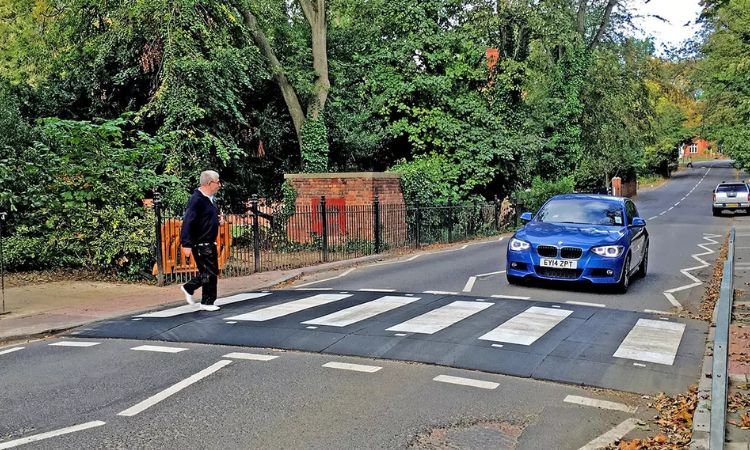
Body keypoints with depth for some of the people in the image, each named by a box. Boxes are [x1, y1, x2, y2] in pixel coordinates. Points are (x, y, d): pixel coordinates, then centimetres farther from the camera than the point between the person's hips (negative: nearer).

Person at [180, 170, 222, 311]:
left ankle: (188, 288, 28)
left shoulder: (211, 199, 11)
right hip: (200, 244, -10)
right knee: (210, 273, -4)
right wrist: (186, 244, -26)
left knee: (210, 272, 15)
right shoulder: (197, 199, -19)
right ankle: (207, 302, 10)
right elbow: (187, 222, -23)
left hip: (210, 244, 10)